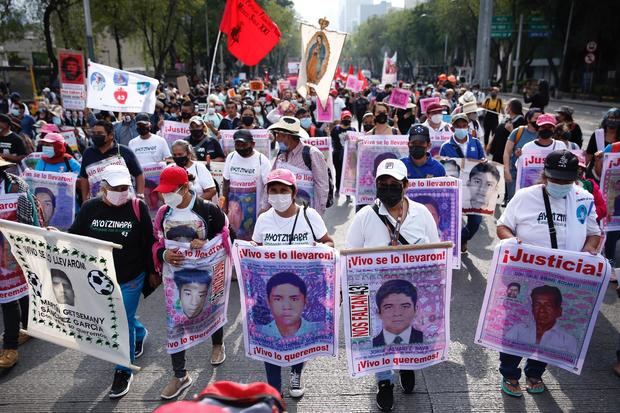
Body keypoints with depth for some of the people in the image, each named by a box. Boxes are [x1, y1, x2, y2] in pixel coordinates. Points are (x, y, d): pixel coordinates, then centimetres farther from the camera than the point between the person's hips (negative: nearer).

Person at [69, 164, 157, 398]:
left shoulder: (138, 207, -13)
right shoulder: (89, 208, -5)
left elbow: (149, 243, -7)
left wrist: (152, 271, -2)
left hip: (131, 279, -4)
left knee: (123, 323, 5)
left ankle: (124, 372, 23)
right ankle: (139, 334, 55)